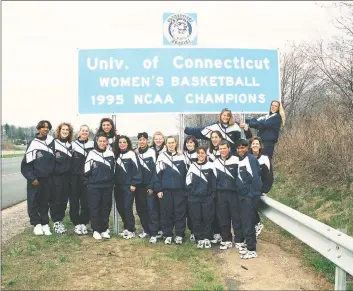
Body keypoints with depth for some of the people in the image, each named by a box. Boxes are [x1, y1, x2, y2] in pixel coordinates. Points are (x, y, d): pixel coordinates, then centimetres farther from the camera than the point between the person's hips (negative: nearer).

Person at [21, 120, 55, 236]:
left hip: (47, 178, 3)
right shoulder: (33, 143, -6)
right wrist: (32, 177, -12)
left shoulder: (52, 141, 4)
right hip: (35, 178, -3)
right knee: (33, 201, 1)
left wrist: (52, 171, 8)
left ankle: (45, 223, 15)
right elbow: (27, 162, -8)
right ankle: (36, 224, 10)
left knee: (45, 201, 9)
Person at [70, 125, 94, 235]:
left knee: (86, 201, 3)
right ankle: (77, 223, 11)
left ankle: (83, 223, 14)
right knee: (74, 200, 2)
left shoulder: (93, 144, 8)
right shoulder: (73, 144, 6)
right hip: (74, 176, 0)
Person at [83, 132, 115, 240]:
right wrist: (87, 183, -3)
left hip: (107, 186, 3)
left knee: (106, 208, 8)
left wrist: (112, 182, 13)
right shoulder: (91, 154, -2)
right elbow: (87, 171, -1)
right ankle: (96, 230, 10)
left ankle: (104, 229, 19)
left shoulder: (110, 154, 8)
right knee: (94, 208, 1)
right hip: (94, 186, -3)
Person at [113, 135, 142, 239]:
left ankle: (131, 230, 5)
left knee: (127, 208, -7)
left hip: (128, 186, -6)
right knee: (120, 207, 8)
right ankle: (127, 227, 21)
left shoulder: (131, 154, -7)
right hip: (118, 186, 6)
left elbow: (136, 169, -11)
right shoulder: (117, 155, 12)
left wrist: (134, 184, -14)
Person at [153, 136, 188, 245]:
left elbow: (186, 173, 8)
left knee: (180, 212, 2)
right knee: (167, 213, 5)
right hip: (166, 189, -1)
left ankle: (179, 235, 13)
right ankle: (168, 235, 16)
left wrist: (186, 188, 3)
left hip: (179, 189, 1)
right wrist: (158, 189, -6)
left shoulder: (181, 156, 6)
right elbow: (157, 173, 0)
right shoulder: (161, 156, 2)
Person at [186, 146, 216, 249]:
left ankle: (207, 238, 13)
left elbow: (214, 181, 3)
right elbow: (188, 182, 7)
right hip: (194, 197, 2)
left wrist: (213, 194, -1)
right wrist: (190, 194, 1)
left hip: (207, 197, -1)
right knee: (196, 219, 5)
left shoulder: (211, 166, 1)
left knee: (208, 218, 2)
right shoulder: (192, 166, 7)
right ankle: (199, 239, 14)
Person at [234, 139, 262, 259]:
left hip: (249, 196, -7)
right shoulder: (237, 160, 10)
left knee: (247, 223, -6)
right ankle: (239, 241, 34)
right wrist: (236, 192, 8)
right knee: (237, 220, 15)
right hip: (239, 195, 7)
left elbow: (255, 178, -17)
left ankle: (251, 250, 2)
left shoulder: (251, 159, -12)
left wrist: (252, 195, -17)